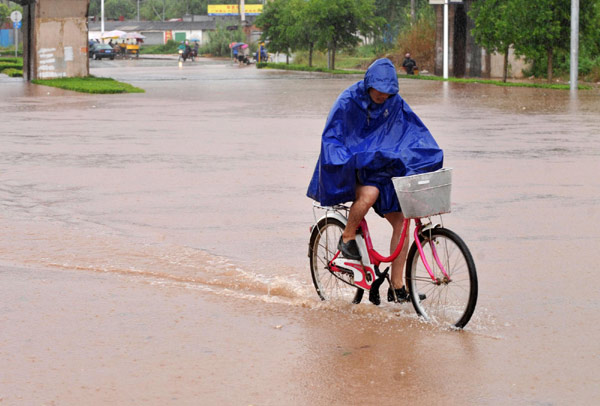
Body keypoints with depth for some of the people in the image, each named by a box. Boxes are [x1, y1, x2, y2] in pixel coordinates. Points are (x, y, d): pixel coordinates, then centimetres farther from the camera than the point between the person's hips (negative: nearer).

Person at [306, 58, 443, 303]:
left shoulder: (395, 104, 1)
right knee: (369, 193, -38)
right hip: (351, 169, -5)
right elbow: (330, 138, -14)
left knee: (400, 220, -11)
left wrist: (433, 157, -10)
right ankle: (347, 238, -8)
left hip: (381, 168, 5)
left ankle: (397, 287, -5)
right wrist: (349, 160, -30)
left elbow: (417, 133, 5)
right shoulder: (348, 101, -11)